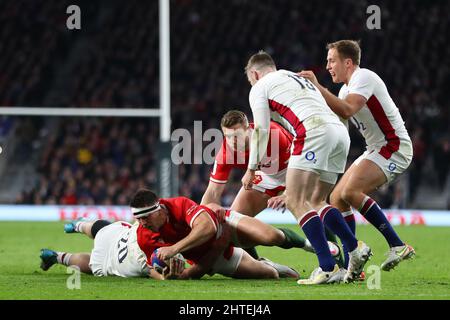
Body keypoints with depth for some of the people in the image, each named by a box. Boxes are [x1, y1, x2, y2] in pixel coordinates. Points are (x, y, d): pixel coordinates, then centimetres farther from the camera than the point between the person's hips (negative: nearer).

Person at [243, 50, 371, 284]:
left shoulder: (260, 87, 15)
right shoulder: (299, 79, 38)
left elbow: (261, 130, 6)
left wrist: (252, 168, 13)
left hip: (314, 131, -8)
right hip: (340, 132, 8)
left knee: (296, 202, -8)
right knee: (315, 202, 15)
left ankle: (327, 268, -21)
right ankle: (354, 248, -4)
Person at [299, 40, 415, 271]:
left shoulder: (364, 78, -14)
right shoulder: (347, 88, 17)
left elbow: (346, 110, -30)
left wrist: (317, 87, -28)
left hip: (394, 148, -10)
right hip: (377, 150, 10)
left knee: (350, 192, -25)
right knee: (337, 199, 4)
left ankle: (397, 245, -21)